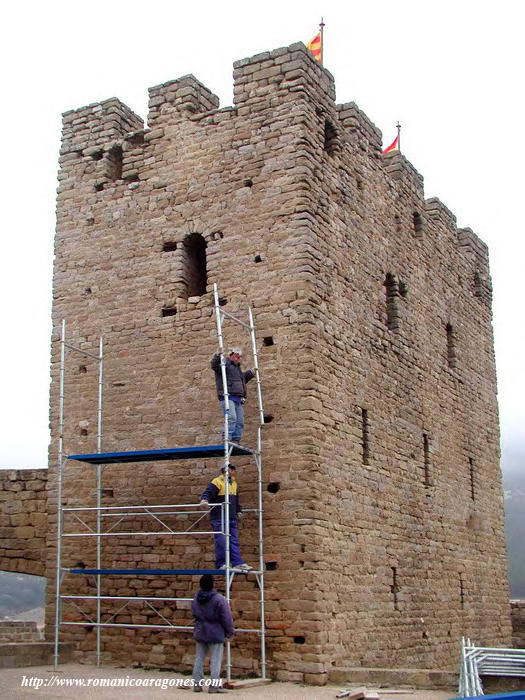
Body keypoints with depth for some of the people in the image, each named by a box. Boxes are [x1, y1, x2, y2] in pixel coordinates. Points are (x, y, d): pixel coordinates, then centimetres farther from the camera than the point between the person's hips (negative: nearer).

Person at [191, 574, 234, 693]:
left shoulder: (195, 599, 1)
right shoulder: (219, 599, -18)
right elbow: (227, 617, -13)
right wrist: (230, 631, 0)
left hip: (200, 633, 6)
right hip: (216, 634, -6)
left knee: (199, 659, 13)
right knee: (215, 660, -1)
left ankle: (197, 684, 16)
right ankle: (214, 686, -2)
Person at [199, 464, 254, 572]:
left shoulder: (234, 483, 20)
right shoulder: (217, 482, -7)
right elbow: (208, 492, -20)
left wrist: (239, 511, 31)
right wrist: (204, 500, -38)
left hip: (232, 518, 8)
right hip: (219, 518, -8)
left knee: (234, 541, 5)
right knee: (221, 541, -8)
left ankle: (238, 563, 4)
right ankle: (221, 564, -1)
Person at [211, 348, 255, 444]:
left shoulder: (237, 368, 29)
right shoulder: (225, 364, 3)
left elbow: (242, 381, 41)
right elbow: (214, 365, -18)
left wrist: (249, 374, 26)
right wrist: (218, 356, -36)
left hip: (238, 400, 9)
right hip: (228, 397, -8)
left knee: (240, 422, 0)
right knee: (231, 418, -24)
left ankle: (235, 442, 1)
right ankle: (227, 440, -27)